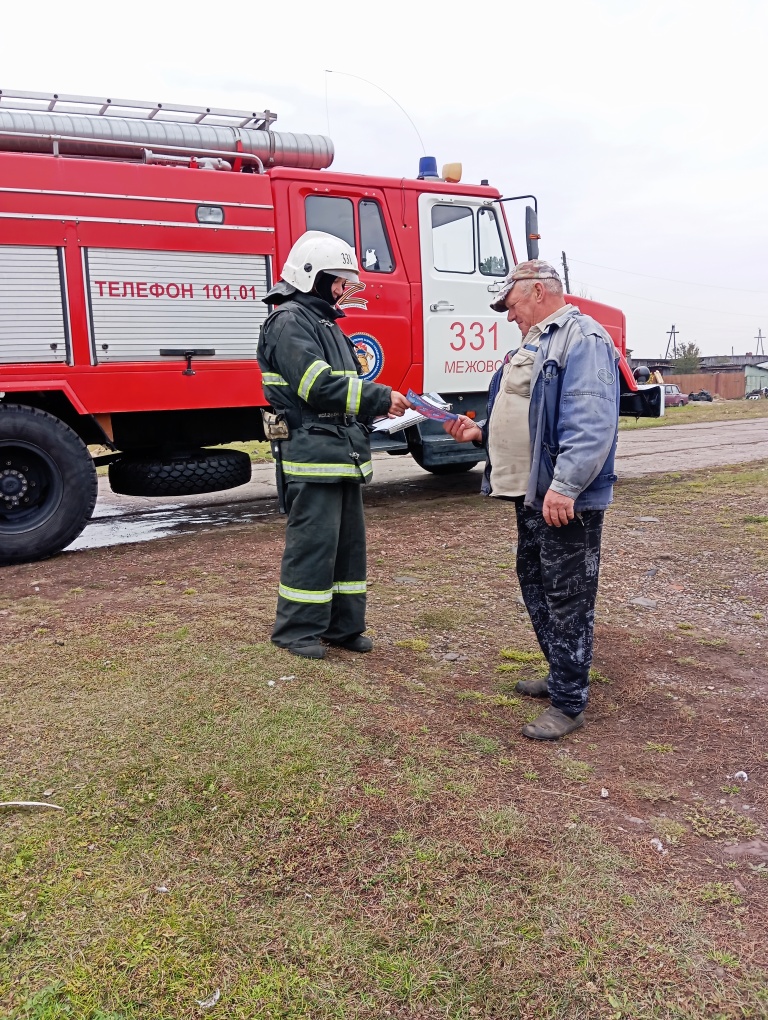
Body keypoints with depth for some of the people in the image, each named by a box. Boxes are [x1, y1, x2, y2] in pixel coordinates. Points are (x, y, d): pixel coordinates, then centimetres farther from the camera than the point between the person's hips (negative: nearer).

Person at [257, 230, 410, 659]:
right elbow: (319, 386, -21)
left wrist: (380, 402, 7)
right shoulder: (289, 322, -10)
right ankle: (297, 629, 9)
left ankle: (343, 624, 23)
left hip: (344, 454, 10)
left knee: (349, 540, 13)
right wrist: (381, 398, -18)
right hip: (313, 454, -10)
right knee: (313, 542, -5)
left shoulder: (326, 322, 22)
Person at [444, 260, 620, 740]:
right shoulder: (536, 342, 19)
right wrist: (481, 431, 13)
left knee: (567, 598, -2)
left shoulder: (583, 338, -13)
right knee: (535, 584, 18)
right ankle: (563, 675, 34)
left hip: (566, 500, -10)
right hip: (532, 495, 11)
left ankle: (569, 703, 9)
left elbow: (592, 422, -25)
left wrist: (565, 486, -30)